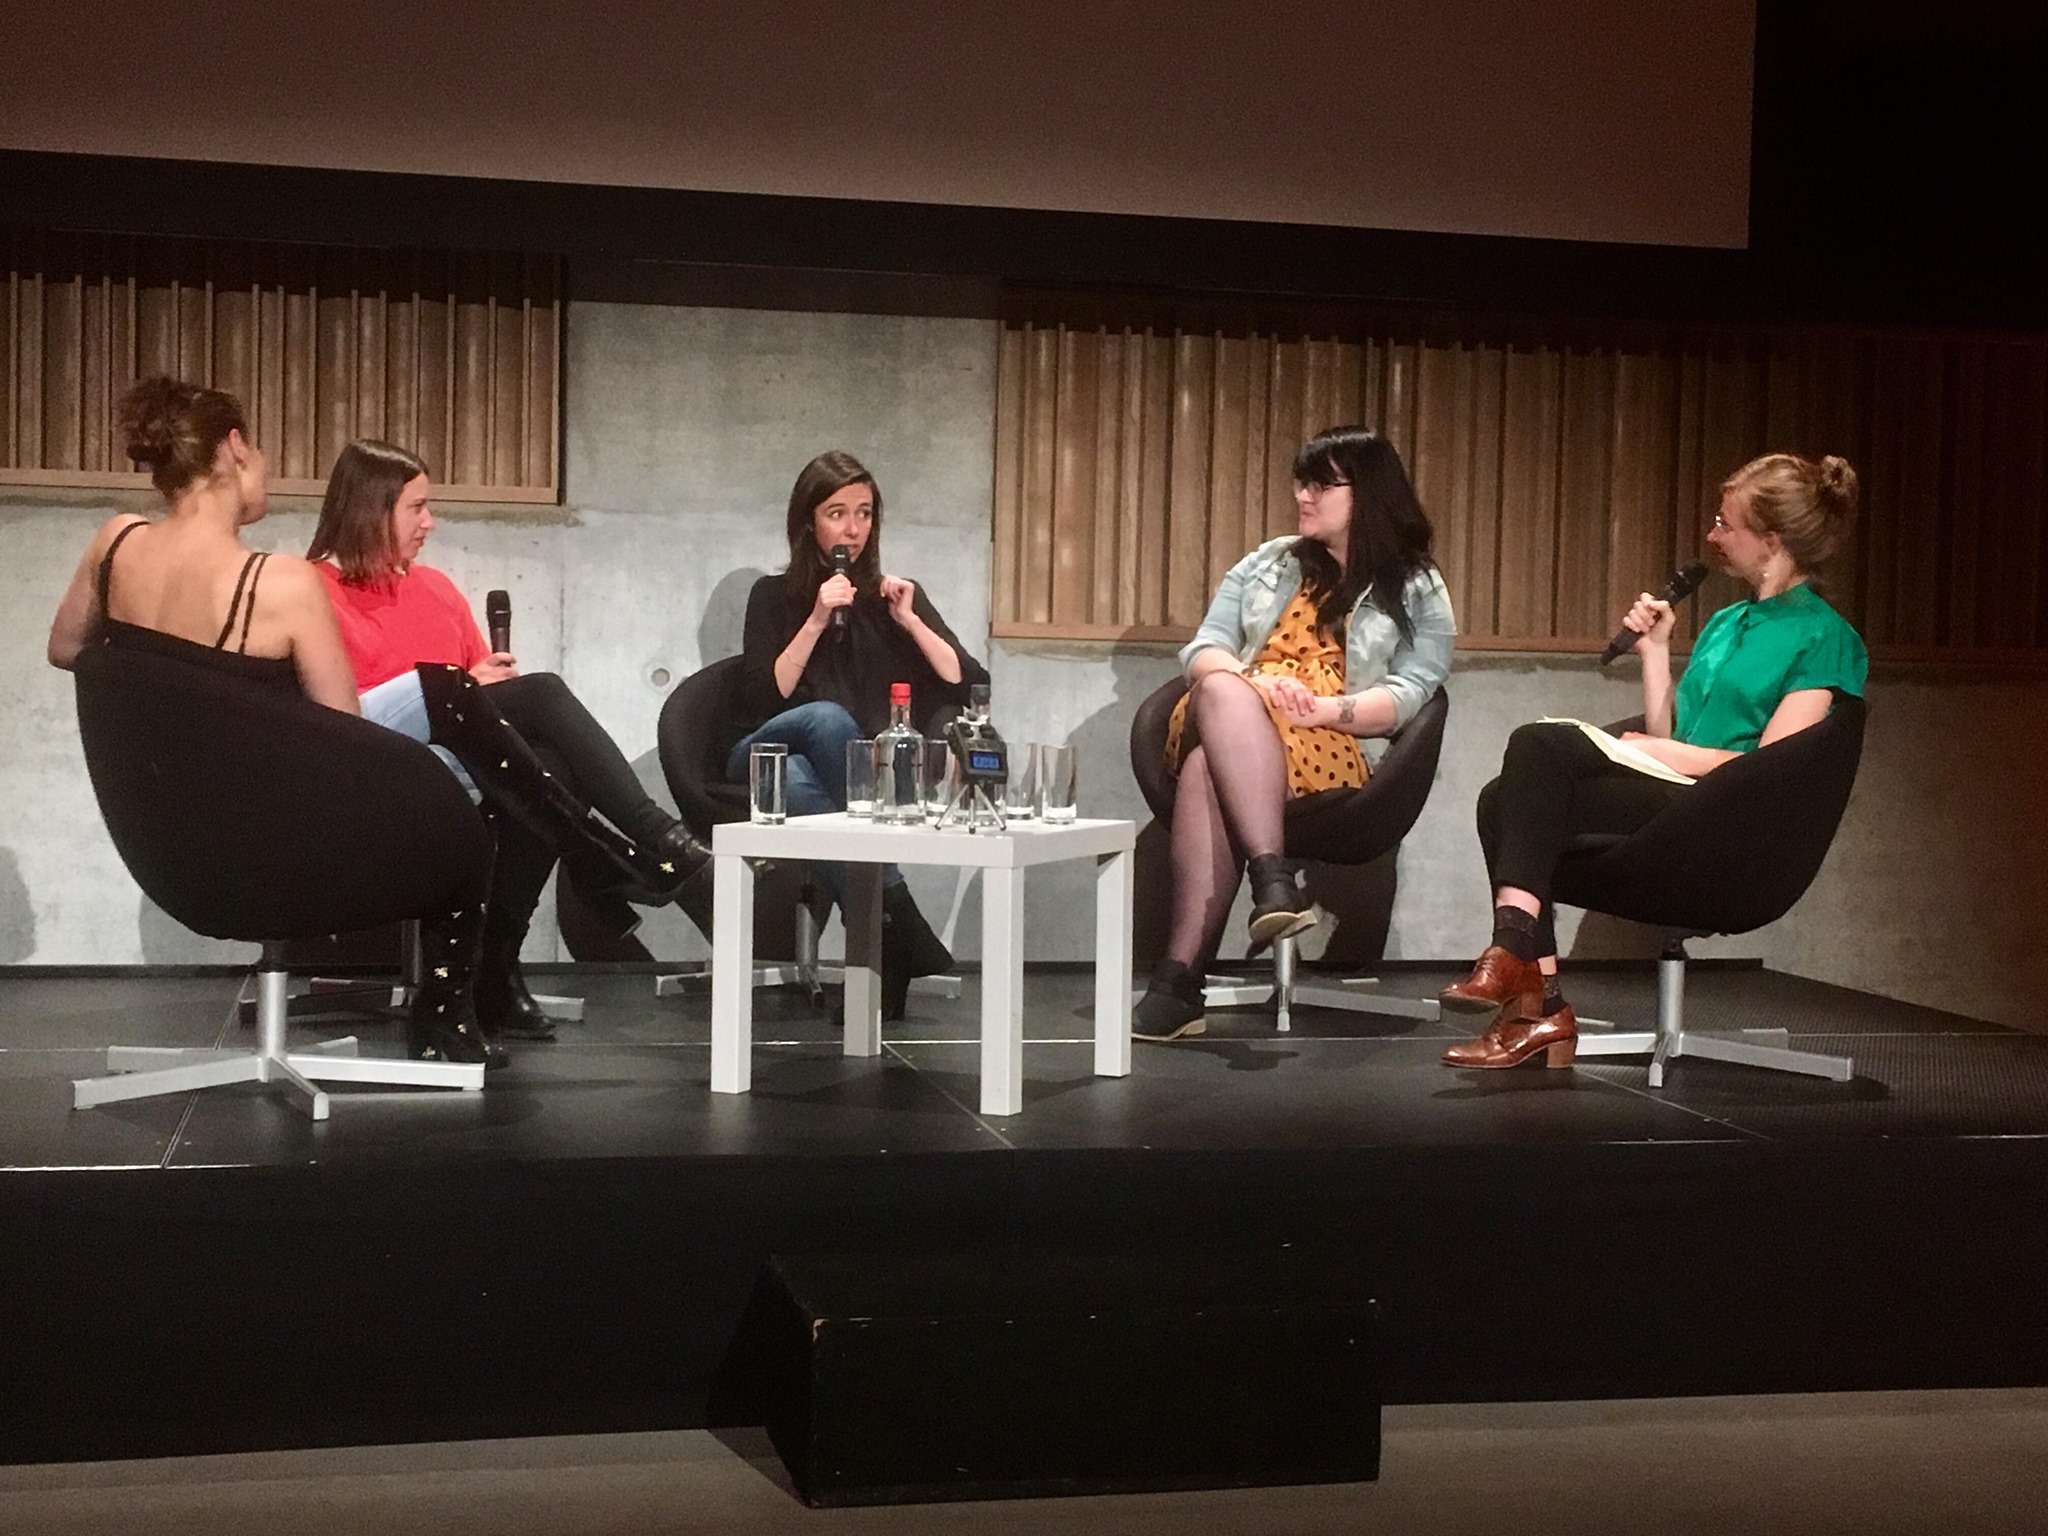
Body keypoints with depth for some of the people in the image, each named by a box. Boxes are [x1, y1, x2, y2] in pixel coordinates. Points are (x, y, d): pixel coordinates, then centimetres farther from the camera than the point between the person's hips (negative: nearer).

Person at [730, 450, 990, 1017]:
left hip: (866, 776, 1)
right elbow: (762, 701, -7)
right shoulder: (775, 596, 9)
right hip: (767, 756, -1)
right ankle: (895, 923, -38)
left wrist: (910, 621, -6)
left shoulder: (896, 595, 15)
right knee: (828, 719, -37)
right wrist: (817, 621, -12)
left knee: (798, 782, -37)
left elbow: (972, 687, 3)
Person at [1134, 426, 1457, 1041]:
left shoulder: (1418, 590, 14)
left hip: (1330, 750, -3)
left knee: (1208, 770, -38)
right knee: (1223, 690, -37)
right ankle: (1272, 878, -49)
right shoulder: (1267, 564, 25)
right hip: (1228, 730, 4)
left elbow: (1410, 691, 0)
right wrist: (1255, 687, -10)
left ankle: (1180, 974, -47)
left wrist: (1324, 708, -19)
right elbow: (1204, 649, 13)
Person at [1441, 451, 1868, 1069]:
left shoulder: (1824, 639, 0)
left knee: (1538, 747, -24)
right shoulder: (1725, 622, 25)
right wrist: (1654, 649, 13)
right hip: (1667, 799, 8)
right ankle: (1536, 1005, -25)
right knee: (1503, 799, -19)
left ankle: (1512, 955, -26)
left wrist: (1659, 751, -6)